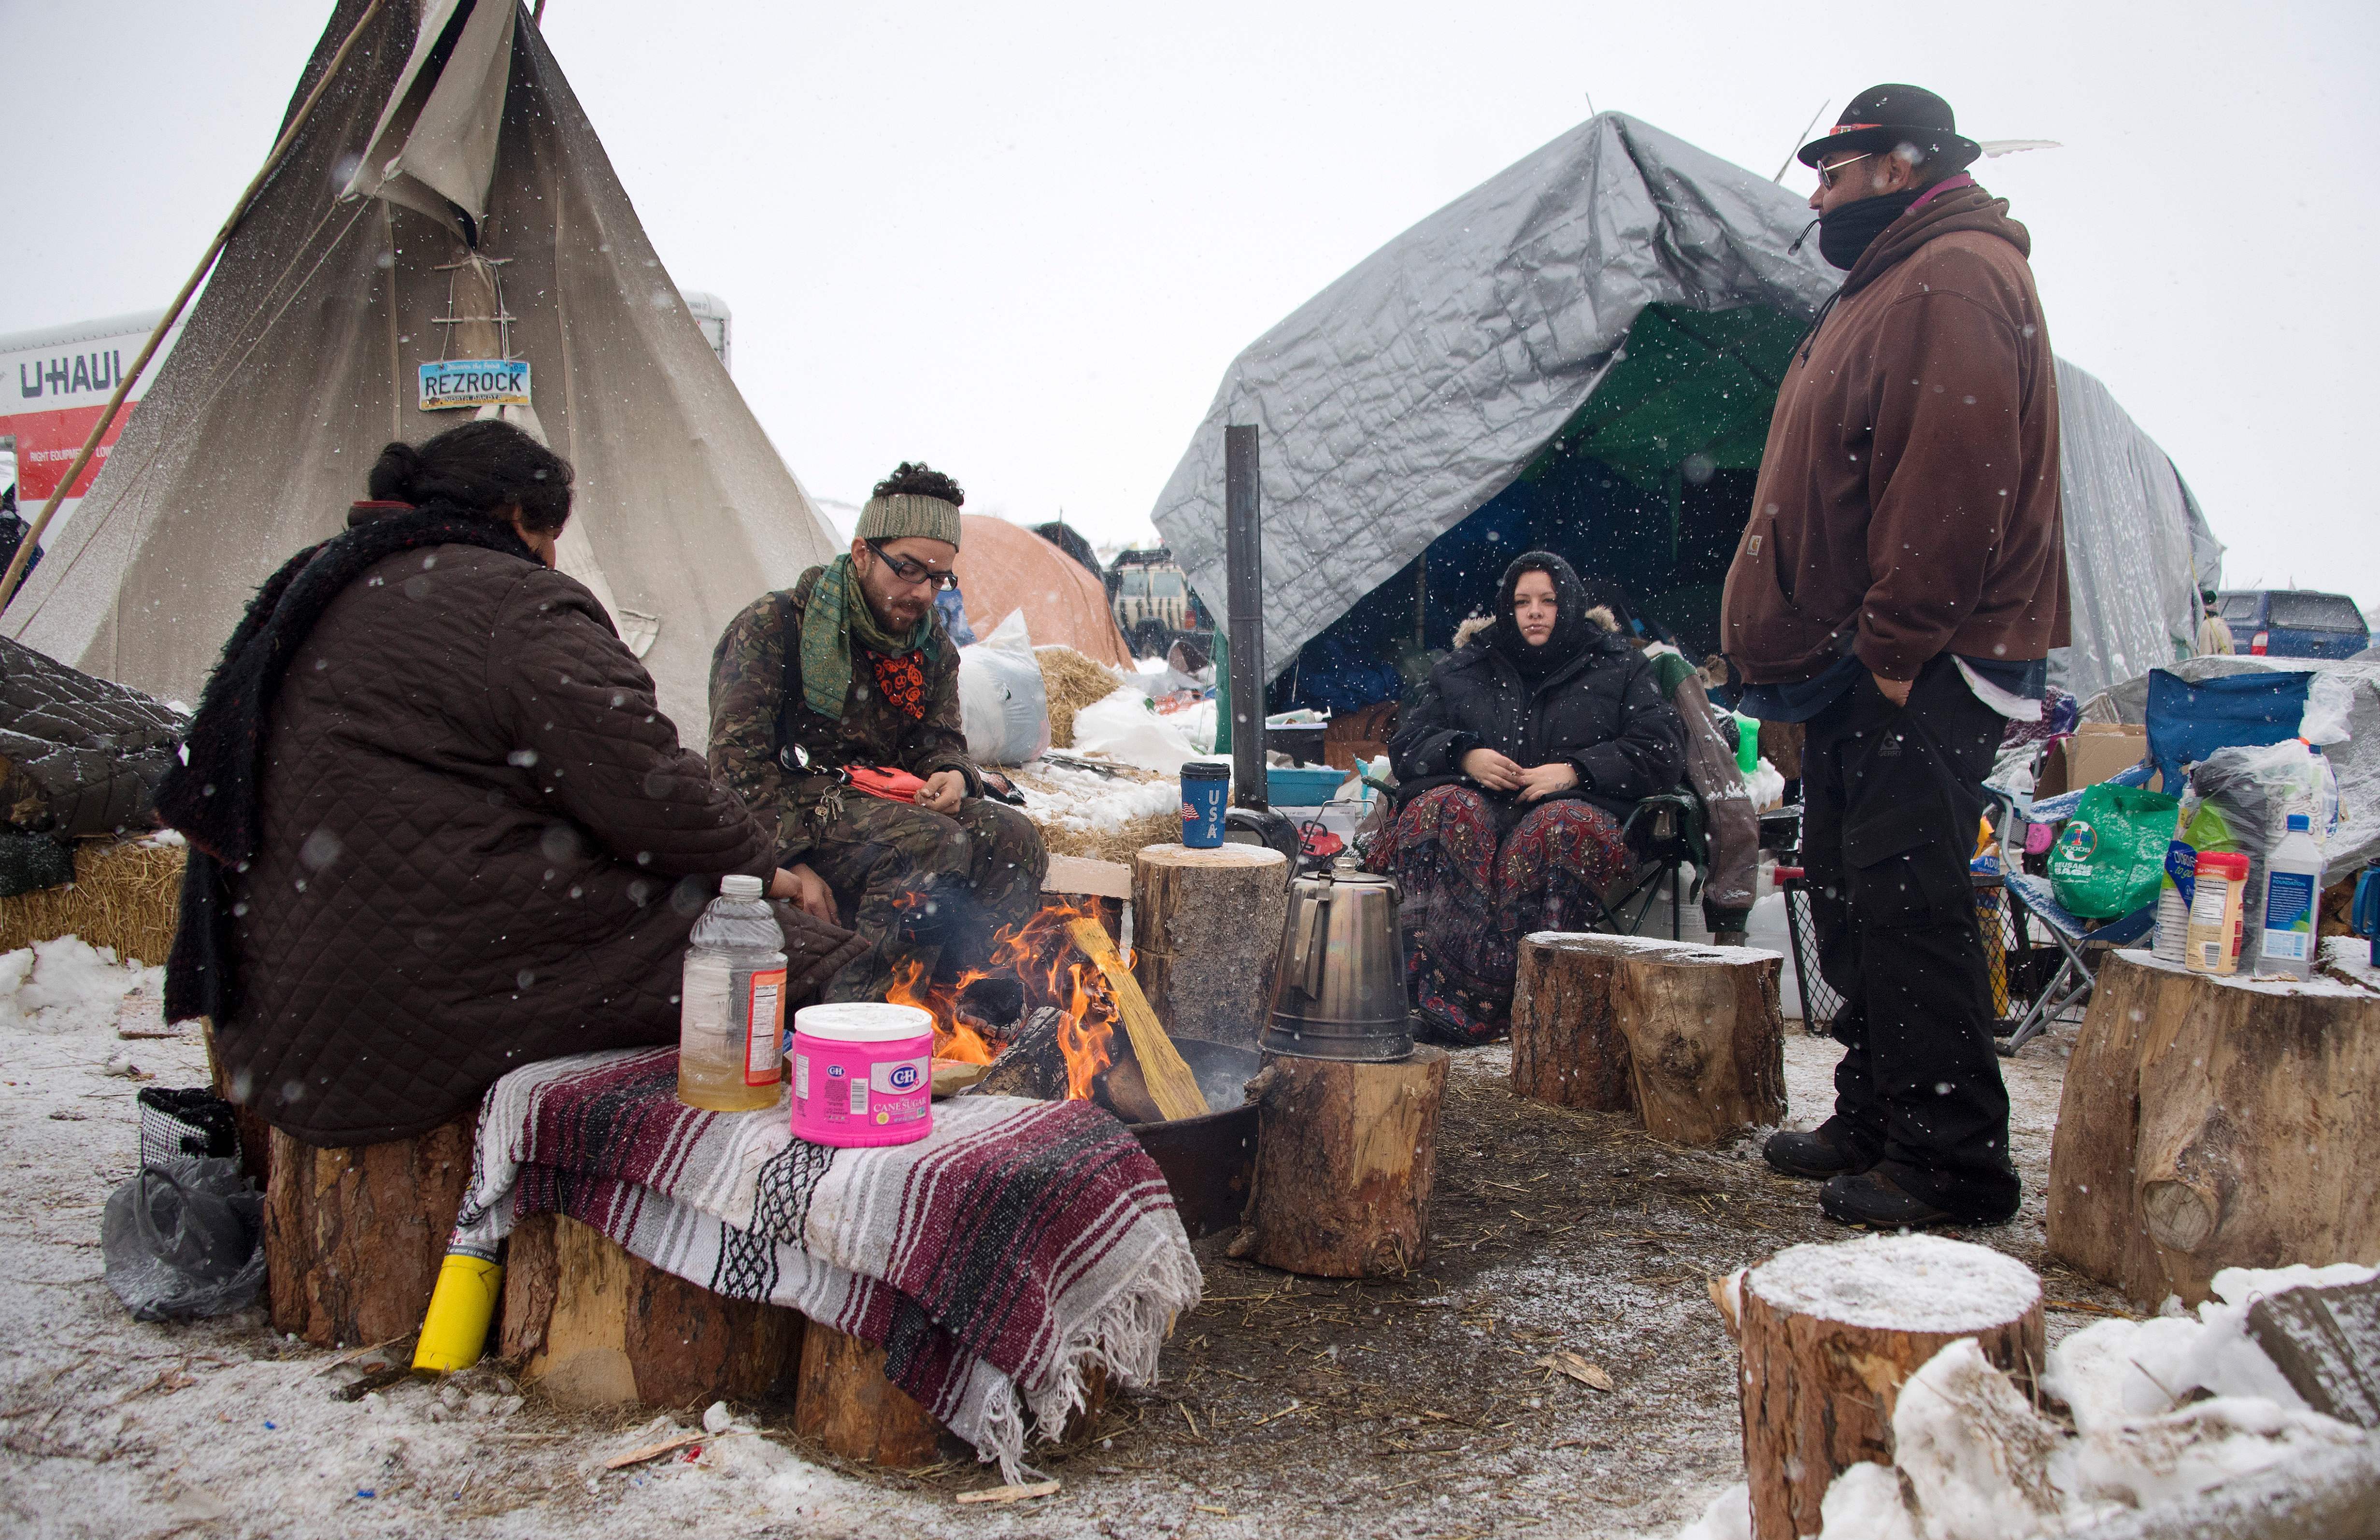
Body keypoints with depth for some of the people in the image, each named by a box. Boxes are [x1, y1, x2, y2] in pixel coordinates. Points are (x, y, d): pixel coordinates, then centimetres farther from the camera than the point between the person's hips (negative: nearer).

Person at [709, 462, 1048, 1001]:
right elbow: (738, 762, -10)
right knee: (934, 843, -33)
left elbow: (941, 740, 18)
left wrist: (951, 774, -10)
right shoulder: (774, 626, -5)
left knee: (1012, 838, -20)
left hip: (890, 804, 6)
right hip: (801, 810, -6)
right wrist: (791, 864, -20)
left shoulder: (932, 646, 14)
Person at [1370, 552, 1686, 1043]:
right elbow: (1407, 740, 18)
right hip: (1480, 802, 2)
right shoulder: (1467, 667, 24)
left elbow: (1662, 750, 6)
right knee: (1441, 812, -34)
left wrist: (1575, 771, -8)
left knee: (1562, 827, -39)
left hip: (1573, 804, -1)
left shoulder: (1618, 667, 18)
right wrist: (1464, 755, -3)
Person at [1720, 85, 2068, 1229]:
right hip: (1864, 668, 11)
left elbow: (1958, 476, -22)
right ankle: (1874, 1122, 24)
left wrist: (1896, 646, -21)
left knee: (1905, 899, -10)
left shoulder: (1956, 277, -11)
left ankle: (1951, 1161, -1)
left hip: (1922, 672, -11)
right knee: (1850, 892, 13)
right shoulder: (1891, 286, 23)